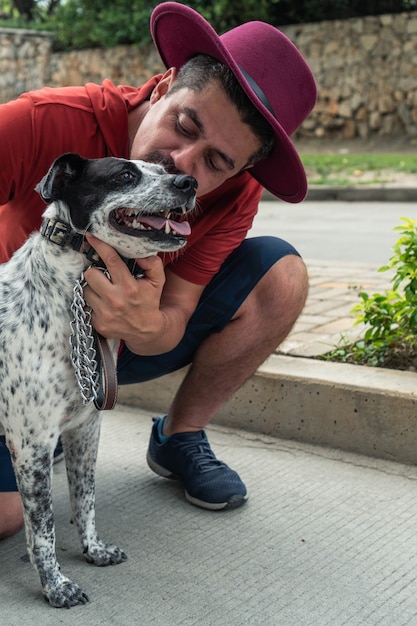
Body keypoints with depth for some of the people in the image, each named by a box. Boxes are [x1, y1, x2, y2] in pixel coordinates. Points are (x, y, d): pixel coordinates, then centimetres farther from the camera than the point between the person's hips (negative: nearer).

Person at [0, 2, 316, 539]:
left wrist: (147, 327, -45)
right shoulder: (50, 123, -31)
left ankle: (177, 439, 0)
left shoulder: (235, 194, -20)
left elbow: (173, 323, -19)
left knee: (280, 276, -18)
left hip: (130, 342, 3)